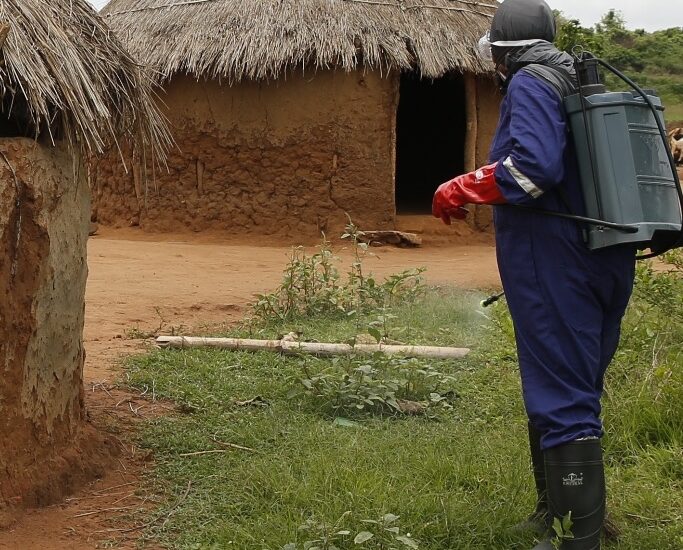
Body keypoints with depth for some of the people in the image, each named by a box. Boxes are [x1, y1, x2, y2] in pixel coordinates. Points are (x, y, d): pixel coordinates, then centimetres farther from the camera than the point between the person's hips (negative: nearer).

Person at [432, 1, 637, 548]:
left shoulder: (531, 83, -10)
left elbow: (535, 165, -25)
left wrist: (461, 190, -14)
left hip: (553, 263, -9)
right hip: (608, 262, 9)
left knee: (560, 400, -6)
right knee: (578, 389, 19)